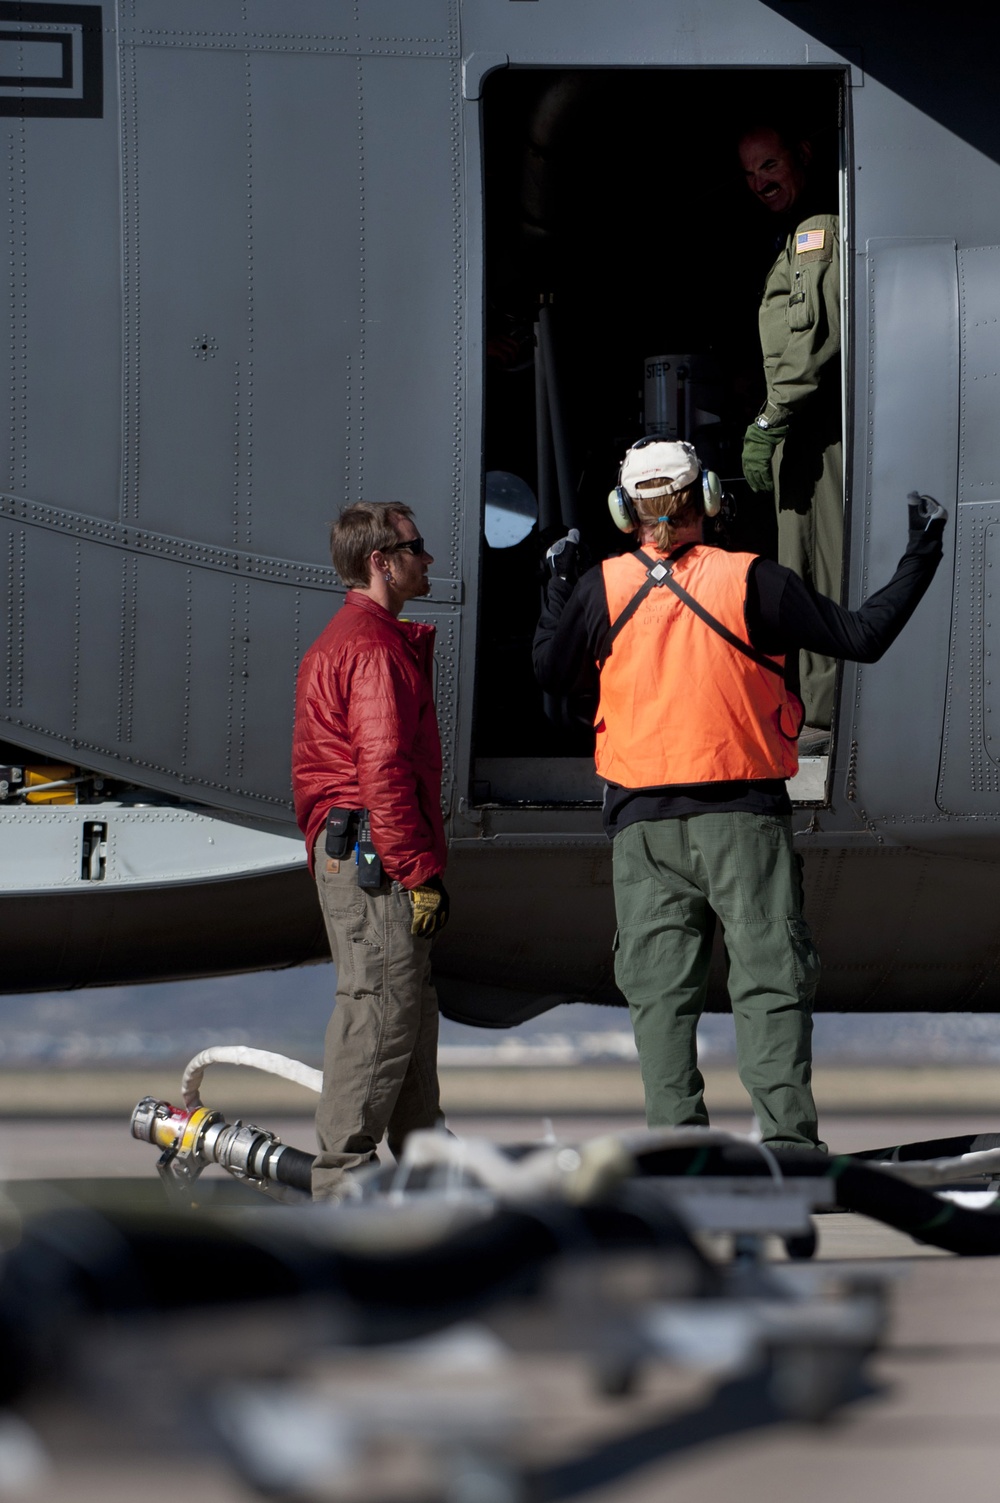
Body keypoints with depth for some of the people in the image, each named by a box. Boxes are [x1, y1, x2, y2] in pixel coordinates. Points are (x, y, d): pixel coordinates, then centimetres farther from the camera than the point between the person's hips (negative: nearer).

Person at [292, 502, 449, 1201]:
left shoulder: (339, 642, 21)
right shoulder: (374, 649, -14)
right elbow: (383, 769, -21)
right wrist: (420, 873, -20)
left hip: (344, 848, 11)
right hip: (375, 855, -11)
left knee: (411, 1006, 16)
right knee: (381, 1007, -10)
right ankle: (343, 1176, -10)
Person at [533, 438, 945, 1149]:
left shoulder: (601, 589, 0)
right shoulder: (752, 581, -5)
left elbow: (551, 673, 11)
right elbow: (862, 637, -2)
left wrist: (557, 588, 23)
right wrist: (920, 559, 8)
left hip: (643, 824, 2)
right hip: (744, 815, -2)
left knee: (660, 990, 5)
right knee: (770, 982, -1)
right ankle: (788, 1135, -10)